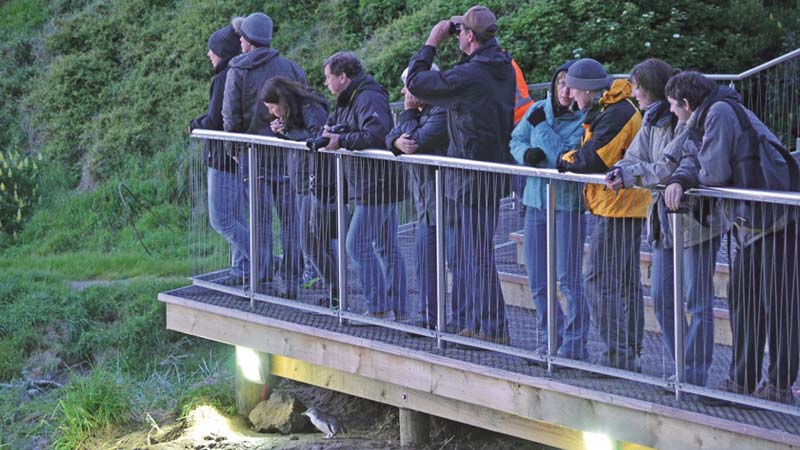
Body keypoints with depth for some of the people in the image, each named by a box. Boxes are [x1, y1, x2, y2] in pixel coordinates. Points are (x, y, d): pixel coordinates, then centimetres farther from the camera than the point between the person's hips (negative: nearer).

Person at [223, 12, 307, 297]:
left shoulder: (238, 71, -4)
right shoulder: (291, 68, 4)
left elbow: (230, 116, -6)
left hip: (253, 150, -2)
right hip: (287, 150, 2)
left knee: (260, 216, 3)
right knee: (289, 214, 5)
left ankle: (263, 278, 2)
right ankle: (292, 280, 5)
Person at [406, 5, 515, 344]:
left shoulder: (469, 76, -21)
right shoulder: (505, 69, 6)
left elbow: (415, 82, -12)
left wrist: (431, 43, -2)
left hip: (472, 179, -9)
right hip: (494, 172, 9)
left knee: (477, 255, -2)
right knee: (466, 253, 18)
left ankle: (493, 329, 4)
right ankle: (464, 321, 27)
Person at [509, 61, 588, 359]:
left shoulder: (584, 121, -10)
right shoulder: (538, 110, 7)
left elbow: (565, 158, -20)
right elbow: (516, 140, 11)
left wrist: (542, 125, -15)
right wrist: (527, 153, -11)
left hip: (568, 203, -6)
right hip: (536, 200, 6)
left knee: (569, 280, -3)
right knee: (538, 283, 11)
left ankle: (574, 346, 7)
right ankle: (548, 342, 23)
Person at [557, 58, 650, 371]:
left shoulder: (615, 114, -18)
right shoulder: (608, 109, 15)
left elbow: (593, 160, -23)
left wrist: (564, 161, -6)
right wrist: (572, 158, -2)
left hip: (616, 208, -11)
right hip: (628, 207, 11)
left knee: (599, 283, -9)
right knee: (627, 282, 15)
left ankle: (619, 355, -9)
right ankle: (631, 353, 22)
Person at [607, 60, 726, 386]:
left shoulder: (687, 120, -18)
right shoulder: (652, 120, 9)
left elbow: (669, 168, -24)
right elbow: (635, 157, 4)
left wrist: (629, 175, -20)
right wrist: (621, 171, -17)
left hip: (696, 219, -9)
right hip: (664, 220, 9)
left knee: (698, 302, 0)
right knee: (661, 299, 13)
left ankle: (695, 376, 8)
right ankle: (681, 369, 24)